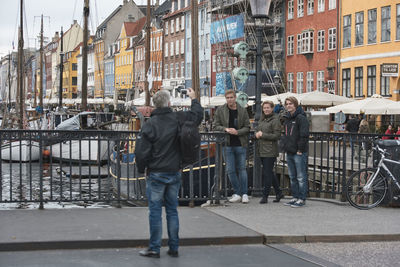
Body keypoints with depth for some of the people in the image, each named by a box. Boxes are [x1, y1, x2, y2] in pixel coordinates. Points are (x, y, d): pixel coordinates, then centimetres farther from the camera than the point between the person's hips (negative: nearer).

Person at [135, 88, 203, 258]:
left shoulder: (150, 124, -13)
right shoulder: (179, 119, -3)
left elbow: (141, 151, -12)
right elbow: (198, 115, 17)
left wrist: (142, 169, 5)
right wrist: (194, 99, 33)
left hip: (156, 174, -4)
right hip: (175, 173, 4)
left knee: (155, 211, 2)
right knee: (172, 210, 12)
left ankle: (154, 249, 5)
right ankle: (174, 248, 17)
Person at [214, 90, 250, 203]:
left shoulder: (242, 111, 1)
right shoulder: (220, 110, 2)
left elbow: (247, 127, 2)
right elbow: (216, 126, 2)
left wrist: (237, 132, -15)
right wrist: (225, 129, -16)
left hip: (240, 145, -1)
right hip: (227, 145, 1)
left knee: (242, 169, 3)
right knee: (230, 170, 3)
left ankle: (244, 193, 10)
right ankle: (237, 193, 13)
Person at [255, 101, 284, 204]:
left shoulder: (275, 120, -9)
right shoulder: (262, 119, 15)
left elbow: (277, 135, -14)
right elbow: (257, 129, 25)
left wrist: (263, 135, -14)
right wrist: (257, 133, 2)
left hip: (270, 151, -8)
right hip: (262, 150, 8)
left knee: (267, 173, -5)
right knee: (269, 173, 14)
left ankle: (265, 196, 1)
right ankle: (278, 193, 26)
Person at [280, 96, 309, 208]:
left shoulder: (301, 118, -10)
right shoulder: (287, 118, 15)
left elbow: (304, 135, -16)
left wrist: (300, 150, -15)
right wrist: (284, 145, 11)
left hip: (299, 153, -9)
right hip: (289, 153, 9)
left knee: (301, 177, -4)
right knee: (292, 177, 13)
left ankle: (302, 199, 0)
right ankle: (295, 197, 20)